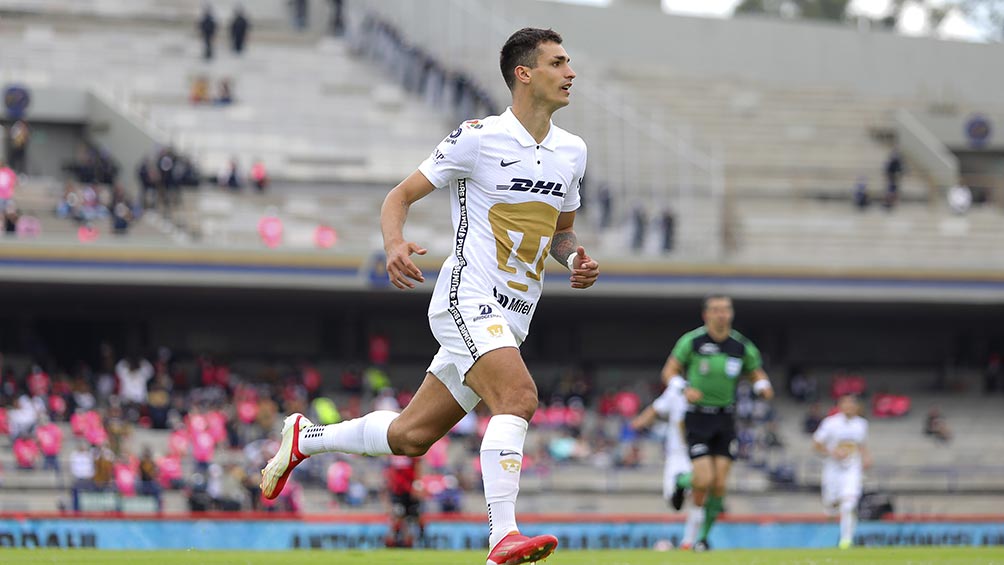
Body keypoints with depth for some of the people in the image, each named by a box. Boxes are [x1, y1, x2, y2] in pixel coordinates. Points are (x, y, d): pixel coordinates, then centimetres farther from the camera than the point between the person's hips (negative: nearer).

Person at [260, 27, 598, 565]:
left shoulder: (572, 151, 12)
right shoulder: (478, 137, -8)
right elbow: (400, 196, -3)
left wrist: (576, 259, 3)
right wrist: (394, 244, -23)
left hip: (508, 319, 7)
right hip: (466, 298, -7)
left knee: (409, 436, 10)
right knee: (517, 395, -30)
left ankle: (305, 438, 33)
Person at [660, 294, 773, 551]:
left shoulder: (742, 346, 0)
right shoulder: (692, 341, -7)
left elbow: (757, 374, 14)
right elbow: (670, 371, 0)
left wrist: (764, 387, -9)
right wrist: (684, 389, -20)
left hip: (725, 419, 3)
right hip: (698, 416, -3)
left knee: (719, 484, -4)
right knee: (704, 479, -15)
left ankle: (703, 536, 10)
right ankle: (691, 531, 11)